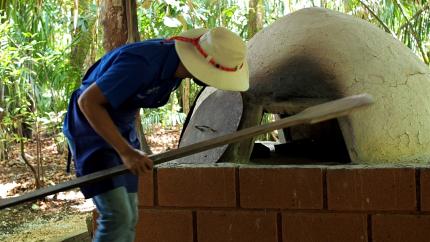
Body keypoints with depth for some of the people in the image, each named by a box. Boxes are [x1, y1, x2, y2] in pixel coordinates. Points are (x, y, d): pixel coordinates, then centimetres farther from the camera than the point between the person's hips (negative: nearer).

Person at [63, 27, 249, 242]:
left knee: (130, 218, 7)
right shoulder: (141, 64, -31)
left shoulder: (174, 60, -6)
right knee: (118, 217, -17)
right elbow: (88, 101, -30)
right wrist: (126, 152, -32)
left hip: (122, 130, 8)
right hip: (91, 128, -8)